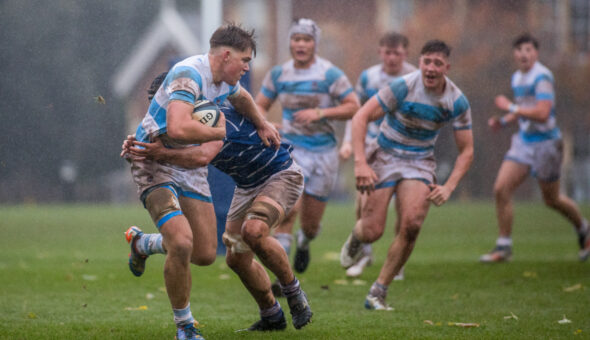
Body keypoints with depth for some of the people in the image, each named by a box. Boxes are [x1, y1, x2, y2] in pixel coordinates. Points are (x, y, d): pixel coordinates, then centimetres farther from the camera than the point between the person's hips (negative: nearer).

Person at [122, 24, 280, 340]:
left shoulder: (225, 81, 5)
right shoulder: (188, 75, -25)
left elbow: (241, 98, 31)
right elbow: (178, 128, -39)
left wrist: (262, 124, 37)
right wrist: (219, 132, -23)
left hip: (191, 168, 9)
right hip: (155, 164, -9)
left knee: (205, 254, 4)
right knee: (182, 244, -26)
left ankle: (142, 243, 34)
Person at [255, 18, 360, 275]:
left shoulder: (330, 74, -8)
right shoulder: (278, 75, 2)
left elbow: (353, 107, -9)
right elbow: (259, 106, 12)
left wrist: (320, 113, -21)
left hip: (323, 152, 0)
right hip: (291, 148, 0)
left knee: (311, 223, 8)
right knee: (289, 208, -24)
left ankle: (304, 243, 47)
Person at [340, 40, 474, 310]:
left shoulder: (458, 102, -8)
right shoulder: (403, 87, -19)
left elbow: (466, 150, 1)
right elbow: (360, 117, -18)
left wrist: (449, 187, -14)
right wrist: (360, 163, -28)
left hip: (420, 161, 2)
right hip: (385, 156, -2)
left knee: (411, 225, -22)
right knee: (372, 232, -10)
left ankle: (378, 292, -7)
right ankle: (356, 234, 33)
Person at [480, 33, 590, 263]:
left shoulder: (542, 77, -18)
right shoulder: (517, 78, 9)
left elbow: (542, 113, -29)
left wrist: (510, 107, -22)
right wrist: (503, 121, 7)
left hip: (545, 143, -7)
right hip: (523, 141, 7)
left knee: (551, 199, 7)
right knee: (501, 190, -8)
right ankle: (503, 247, 0)